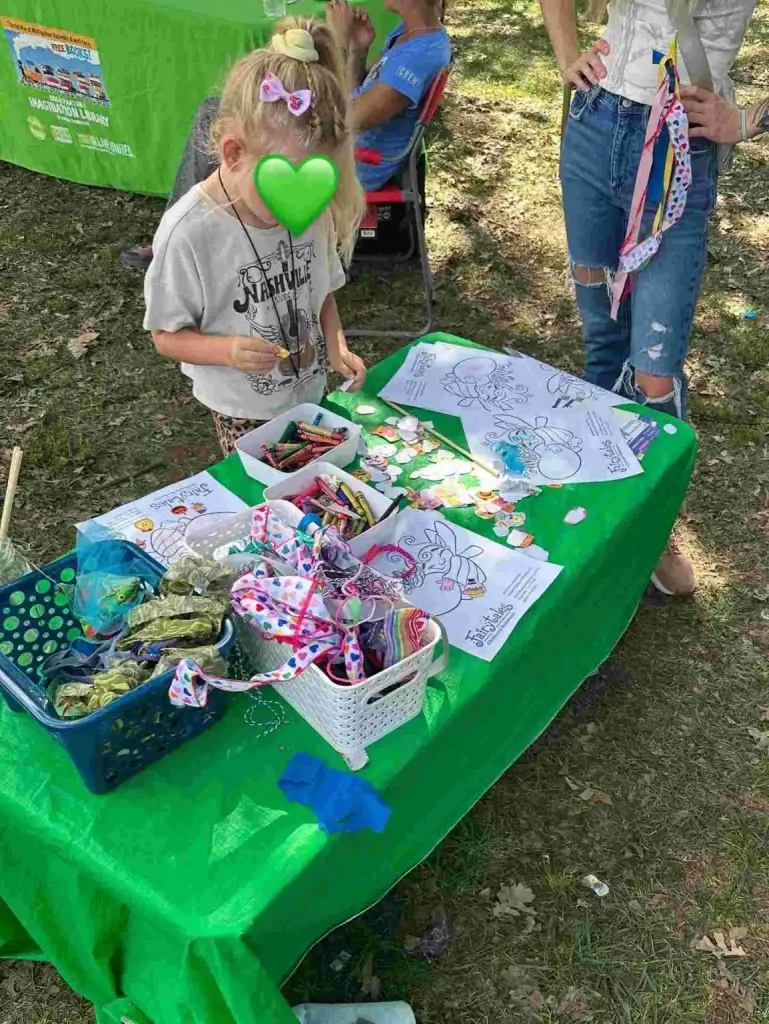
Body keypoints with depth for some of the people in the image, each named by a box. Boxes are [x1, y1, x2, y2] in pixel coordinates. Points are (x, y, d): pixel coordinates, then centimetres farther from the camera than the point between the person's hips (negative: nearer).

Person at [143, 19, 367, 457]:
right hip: (243, 412, -4)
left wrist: (337, 347, -10)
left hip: (310, 393, 5)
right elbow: (167, 335, -14)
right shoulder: (189, 232, -24)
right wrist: (228, 351, -32)